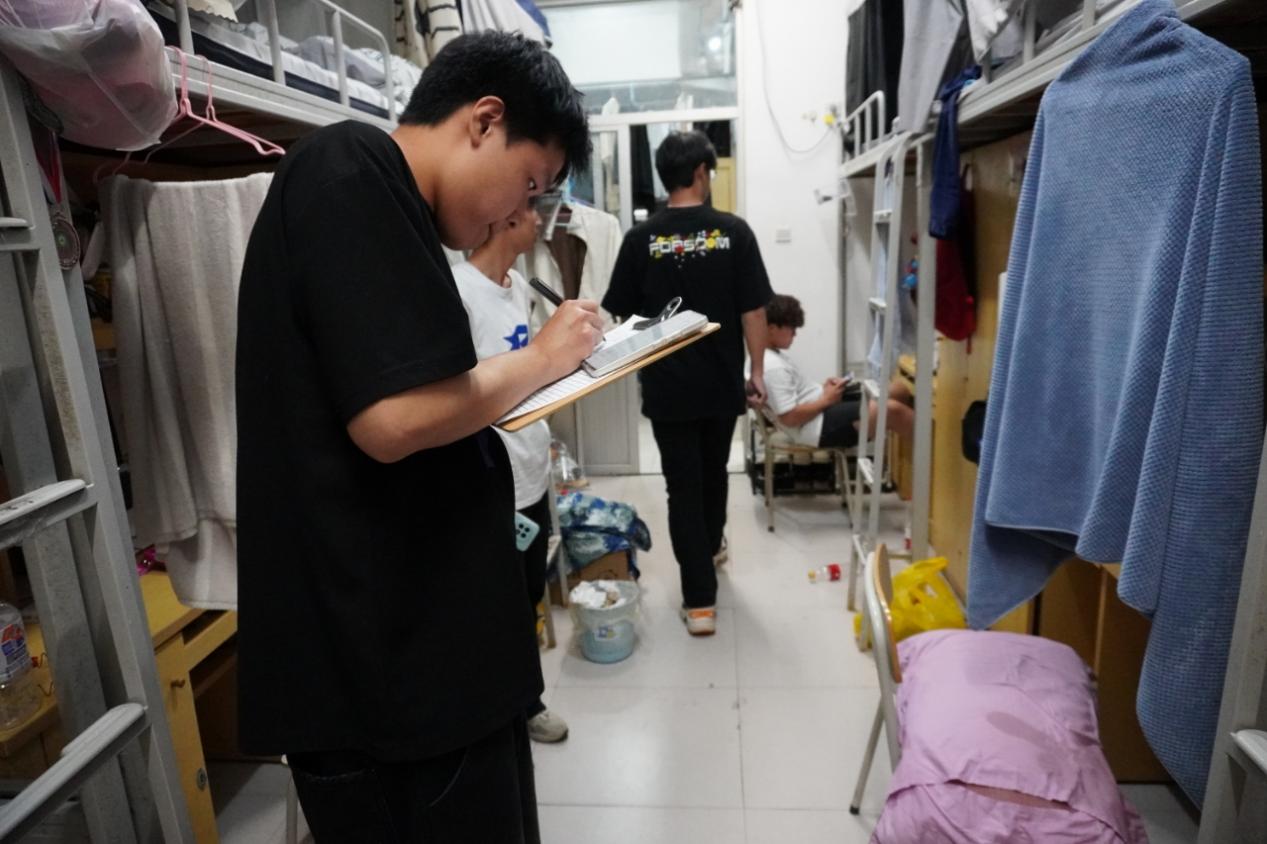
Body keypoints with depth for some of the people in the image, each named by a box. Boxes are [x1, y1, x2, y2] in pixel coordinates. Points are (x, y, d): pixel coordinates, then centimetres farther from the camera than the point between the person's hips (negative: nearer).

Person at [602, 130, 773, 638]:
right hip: (721, 382, 1)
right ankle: (712, 547, 47)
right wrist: (757, 372, 5)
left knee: (683, 487, 4)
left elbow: (623, 315, 0)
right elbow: (753, 310, -4)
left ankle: (700, 601, 4)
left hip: (667, 386, -1)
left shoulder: (641, 238, -4)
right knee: (714, 472, 23)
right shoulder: (733, 231, -4)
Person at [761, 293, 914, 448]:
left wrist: (823, 388, 3)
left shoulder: (771, 355, 10)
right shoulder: (773, 367, -23)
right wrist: (826, 399, -15)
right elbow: (789, 417, -27)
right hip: (818, 428, -11)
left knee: (899, 389, 7)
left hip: (821, 406, 11)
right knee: (891, 409, -21)